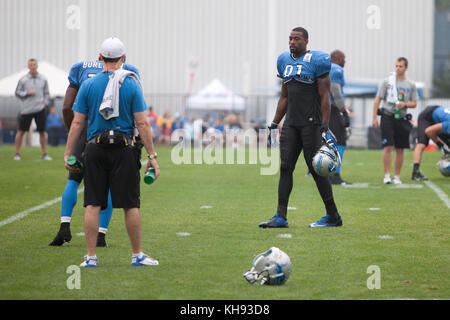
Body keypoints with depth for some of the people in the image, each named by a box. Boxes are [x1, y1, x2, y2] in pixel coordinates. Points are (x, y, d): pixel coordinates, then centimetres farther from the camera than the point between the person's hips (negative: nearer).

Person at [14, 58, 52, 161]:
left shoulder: (43, 79, 7)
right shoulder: (23, 80, 1)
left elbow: (46, 94, 15)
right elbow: (17, 93, 3)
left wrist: (45, 103, 1)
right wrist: (27, 93, -12)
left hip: (40, 109, 1)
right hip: (26, 110, -1)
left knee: (42, 132, 2)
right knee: (21, 131, 1)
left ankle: (44, 154, 9)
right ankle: (17, 154, 10)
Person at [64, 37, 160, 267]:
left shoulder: (88, 85, 3)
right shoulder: (131, 85, -2)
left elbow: (77, 122, 1)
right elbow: (142, 123, -5)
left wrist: (68, 153, 7)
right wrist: (152, 156, -2)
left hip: (95, 147, 2)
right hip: (123, 149, -2)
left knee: (93, 204, 4)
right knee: (130, 205, 5)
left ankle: (91, 257, 5)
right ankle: (137, 255, 10)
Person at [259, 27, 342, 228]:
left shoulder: (316, 61, -7)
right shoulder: (285, 62, 14)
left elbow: (324, 97, -9)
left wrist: (325, 127, -15)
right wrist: (274, 124, 16)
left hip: (311, 123, -7)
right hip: (291, 124, 7)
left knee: (316, 169, -4)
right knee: (285, 167, 0)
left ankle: (333, 216, 7)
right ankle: (281, 216, 0)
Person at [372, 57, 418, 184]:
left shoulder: (411, 85, 9)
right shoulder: (387, 82, 2)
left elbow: (414, 103, 12)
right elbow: (377, 99, 3)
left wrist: (405, 104, -10)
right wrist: (374, 117, -4)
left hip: (401, 118, 3)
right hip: (387, 117, -3)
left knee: (400, 149, 5)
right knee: (388, 146, -11)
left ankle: (396, 176, 12)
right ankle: (387, 175, -7)